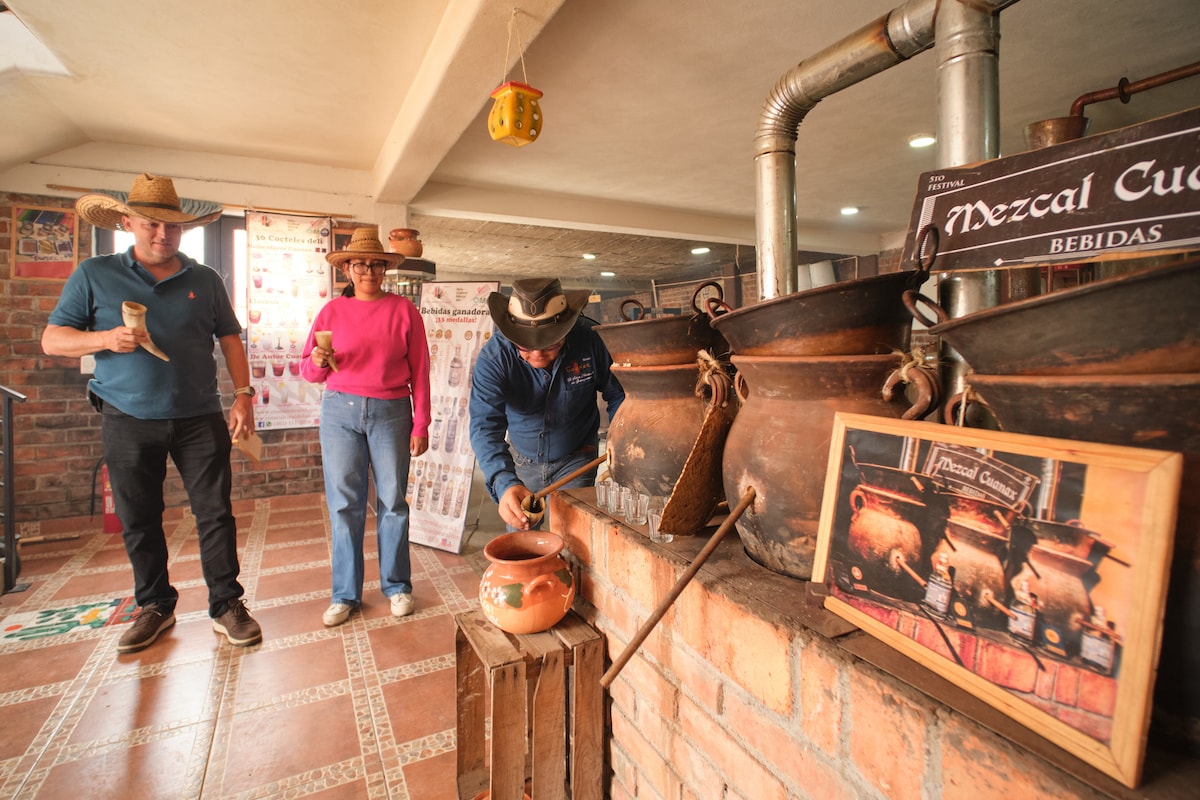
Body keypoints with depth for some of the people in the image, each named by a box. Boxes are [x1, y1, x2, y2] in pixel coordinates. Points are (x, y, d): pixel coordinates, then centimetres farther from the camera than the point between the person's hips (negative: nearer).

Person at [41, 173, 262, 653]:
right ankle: (154, 605, 27)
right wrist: (106, 338, -15)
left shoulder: (205, 280, 8)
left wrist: (243, 394, -1)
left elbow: (229, 338, 9)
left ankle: (226, 604, 11)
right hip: (128, 419, 1)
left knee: (215, 513, 0)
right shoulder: (94, 276, 5)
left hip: (199, 418, 0)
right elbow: (52, 339, 5)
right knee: (138, 521, 10)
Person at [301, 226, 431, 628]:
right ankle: (345, 594, 19)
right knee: (344, 504, 4)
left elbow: (419, 371, 0)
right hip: (340, 411, 2)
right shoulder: (332, 311, 7)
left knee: (392, 501, 4)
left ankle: (397, 586, 21)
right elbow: (309, 371, 10)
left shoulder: (403, 310, 2)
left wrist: (421, 424, -4)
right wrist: (318, 361, -14)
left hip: (391, 413, -1)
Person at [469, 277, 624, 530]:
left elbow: (619, 394, -8)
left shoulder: (590, 339, -23)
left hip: (576, 461, -1)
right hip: (522, 462, 2)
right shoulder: (493, 357, -25)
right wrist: (504, 484, -52)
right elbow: (485, 425, -36)